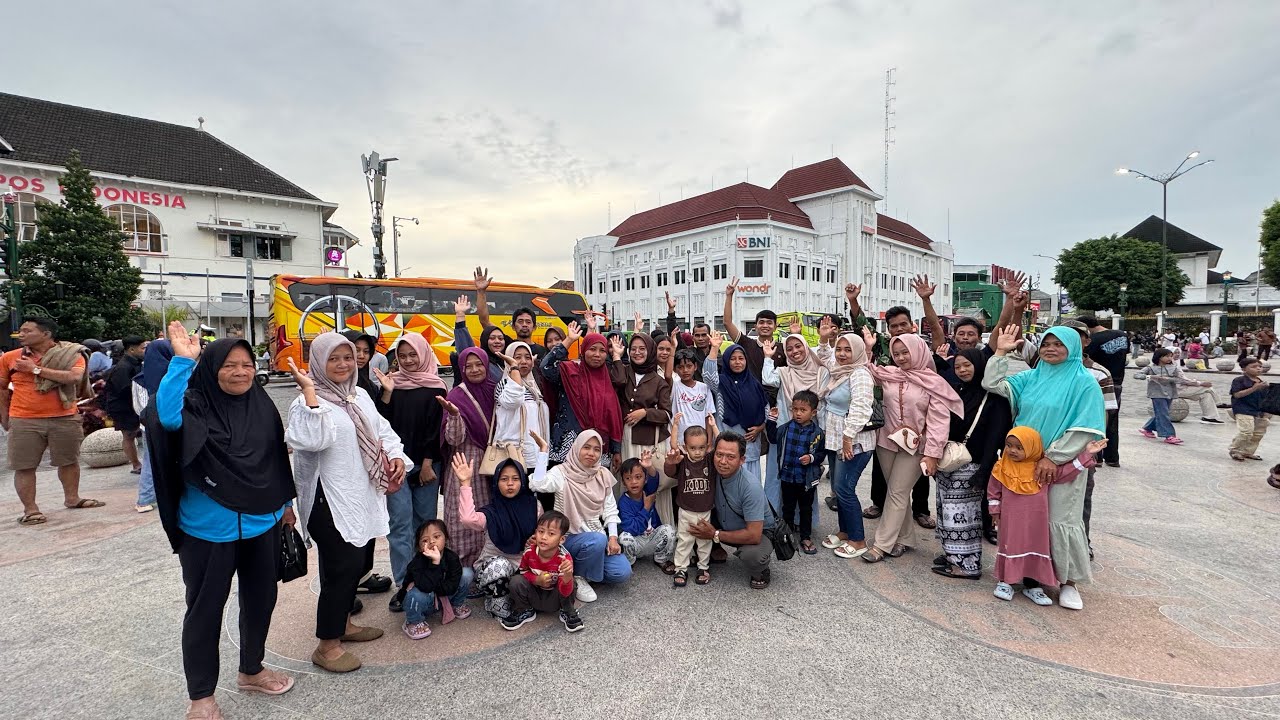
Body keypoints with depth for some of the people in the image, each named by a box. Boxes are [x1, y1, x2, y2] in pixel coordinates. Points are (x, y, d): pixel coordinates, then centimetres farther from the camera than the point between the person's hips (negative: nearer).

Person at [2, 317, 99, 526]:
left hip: (65, 419, -1)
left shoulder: (71, 355, -4)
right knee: (24, 466, 1)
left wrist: (36, 369, -15)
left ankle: (72, 498, 27)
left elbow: (75, 377, -21)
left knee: (69, 461, 11)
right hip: (24, 422, 1)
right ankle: (30, 509, 9)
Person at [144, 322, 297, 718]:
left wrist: (285, 501, 14)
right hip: (209, 530, -5)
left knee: (260, 598, 18)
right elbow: (165, 414, -39)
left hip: (261, 524, 5)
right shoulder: (195, 406, -14)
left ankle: (251, 670, 40)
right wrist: (182, 360, -37)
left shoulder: (261, 405, 1)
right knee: (205, 609, 9)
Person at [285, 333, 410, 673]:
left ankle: (343, 622, 38)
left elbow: (381, 429, 16)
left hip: (364, 497, 8)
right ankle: (327, 644, 14)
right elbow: (313, 439, -31)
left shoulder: (360, 396, 10)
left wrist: (397, 455, -1)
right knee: (342, 567, -3)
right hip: (330, 502, -8)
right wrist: (310, 392, -30)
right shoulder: (308, 401, -13)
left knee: (359, 563, 17)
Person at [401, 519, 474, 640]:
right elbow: (425, 587, -41)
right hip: (424, 603, -3)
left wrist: (435, 586, -31)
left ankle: (457, 605, 9)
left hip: (445, 597, 3)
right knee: (417, 593, -38)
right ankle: (413, 622, -6)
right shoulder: (417, 562, -26)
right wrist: (435, 562, -46)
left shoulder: (452, 557, -18)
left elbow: (451, 588, -22)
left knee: (466, 573, -16)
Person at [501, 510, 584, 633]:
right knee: (516, 581, -22)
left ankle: (568, 613, -1)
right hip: (534, 594, 3)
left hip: (554, 599, -2)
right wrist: (537, 580, -21)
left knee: (570, 584, -31)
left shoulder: (564, 558, -28)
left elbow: (565, 592, -33)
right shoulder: (529, 553, -20)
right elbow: (523, 571, 1)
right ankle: (524, 612, 5)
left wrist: (567, 575, -57)